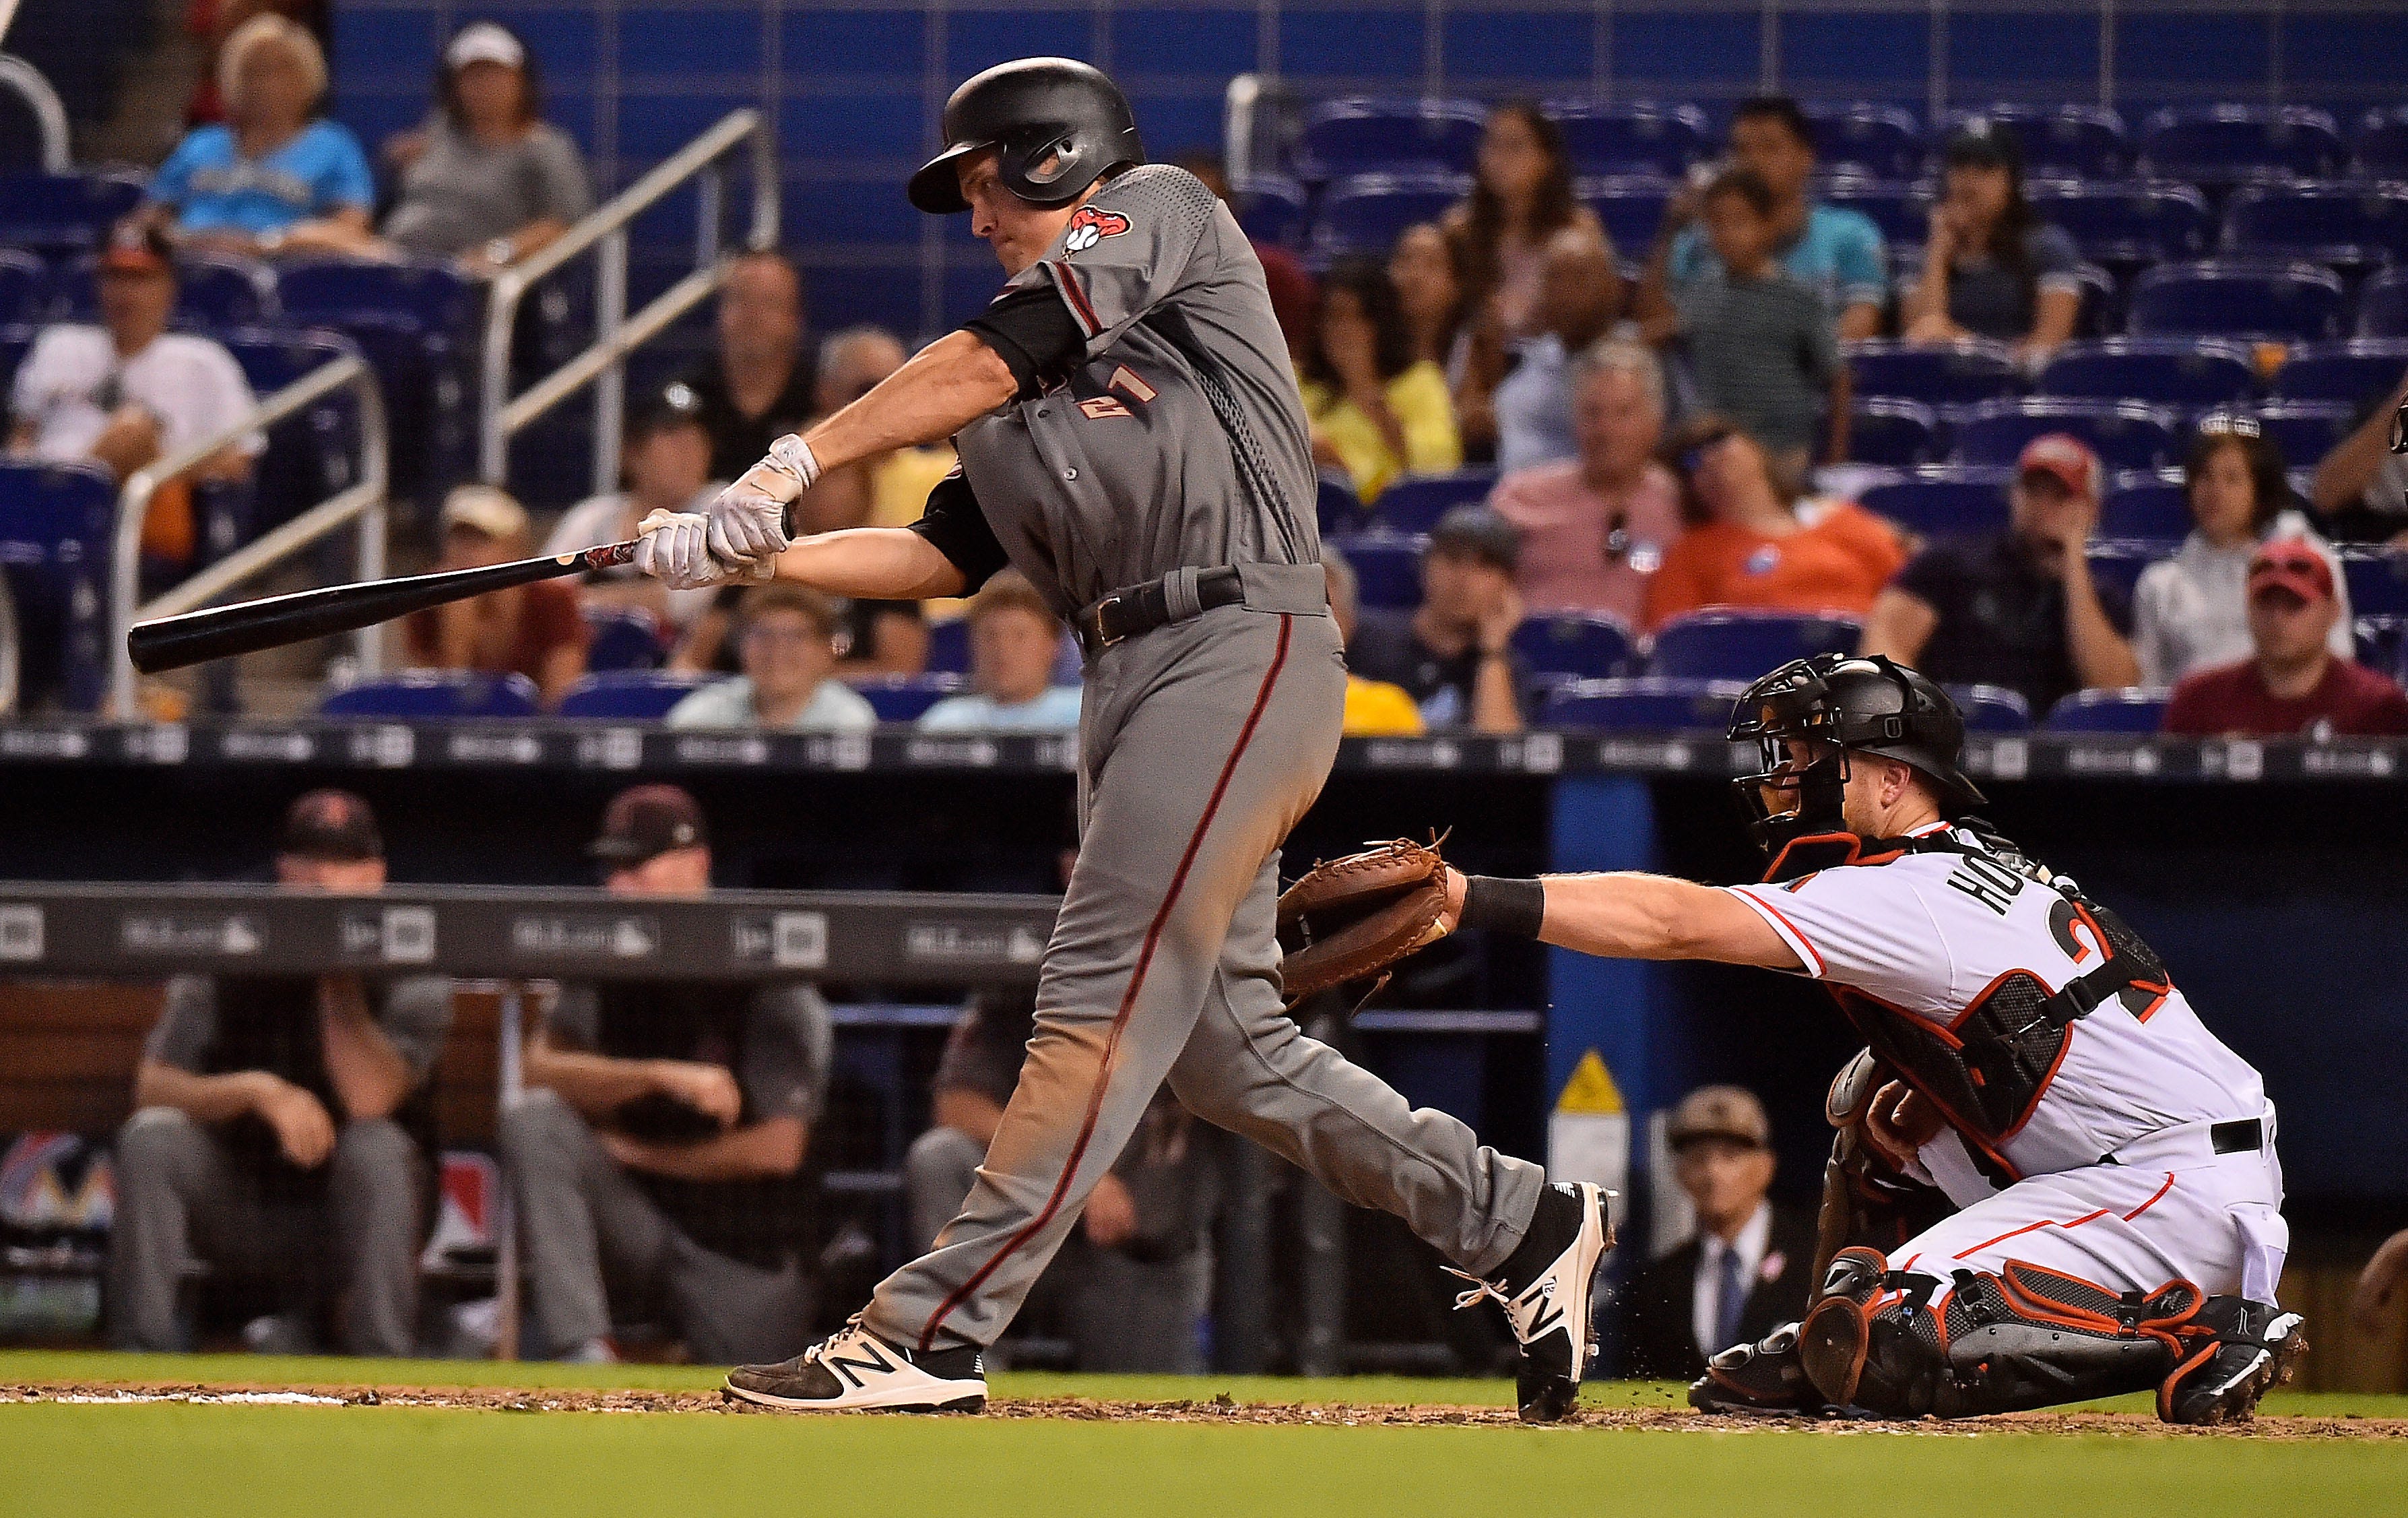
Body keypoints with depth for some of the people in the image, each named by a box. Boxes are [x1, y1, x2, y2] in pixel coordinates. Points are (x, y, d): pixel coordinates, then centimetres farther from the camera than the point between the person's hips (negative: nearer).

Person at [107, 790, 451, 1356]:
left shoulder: (409, 976, -6)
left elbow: (369, 1100, -23)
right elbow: (152, 1090, -10)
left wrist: (339, 976, -20)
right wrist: (255, 1089, -26)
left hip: (355, 1212, -2)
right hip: (239, 1214, 2)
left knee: (377, 1147, -33)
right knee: (152, 1136, -25)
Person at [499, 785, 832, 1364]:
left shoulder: (771, 982, -7)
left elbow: (778, 1148, -12)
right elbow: (542, 1070, -12)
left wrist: (641, 1155, -7)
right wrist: (659, 1076, -27)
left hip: (744, 1257, -3)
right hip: (635, 1224, 3)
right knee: (532, 1118, -24)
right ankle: (586, 1358, -29)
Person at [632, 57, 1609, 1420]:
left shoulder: (1164, 212, 4)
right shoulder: (1027, 393, 26)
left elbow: (989, 361, -8)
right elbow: (947, 554, 16)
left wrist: (797, 458, -8)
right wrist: (751, 550, 3)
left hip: (1243, 651, -9)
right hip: (1136, 681, 9)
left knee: (1104, 1008, -12)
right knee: (1220, 1047, 7)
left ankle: (929, 1334, -18)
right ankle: (1521, 1227, 18)